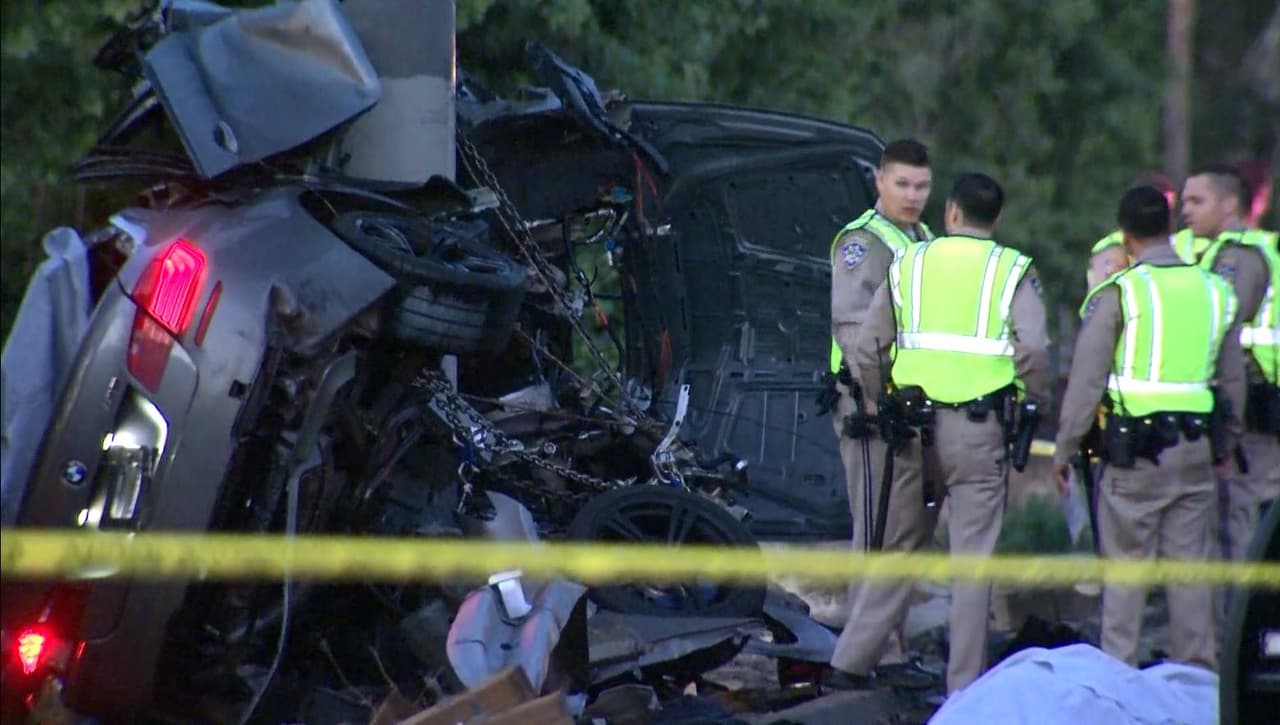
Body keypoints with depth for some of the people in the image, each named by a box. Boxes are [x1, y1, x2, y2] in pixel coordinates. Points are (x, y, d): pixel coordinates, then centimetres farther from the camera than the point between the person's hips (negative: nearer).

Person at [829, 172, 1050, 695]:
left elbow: (866, 349, 7)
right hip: (978, 425, -3)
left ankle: (851, 662, 15)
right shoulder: (1012, 270, 0)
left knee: (898, 547, 14)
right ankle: (965, 686, 1)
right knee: (973, 555, 1)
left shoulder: (909, 263, 10)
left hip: (913, 421, 3)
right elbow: (1033, 349, -14)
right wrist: (1039, 400, 3)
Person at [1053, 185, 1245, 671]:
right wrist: (1224, 444, 25)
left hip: (1136, 448, -4)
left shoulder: (1117, 294, -8)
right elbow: (1233, 381, 14)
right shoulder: (1215, 291, 7)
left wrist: (1064, 450, 0)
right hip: (1197, 448, 4)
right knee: (1190, 562, 10)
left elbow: (1086, 381, -7)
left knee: (1125, 563, 2)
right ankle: (1198, 668, 12)